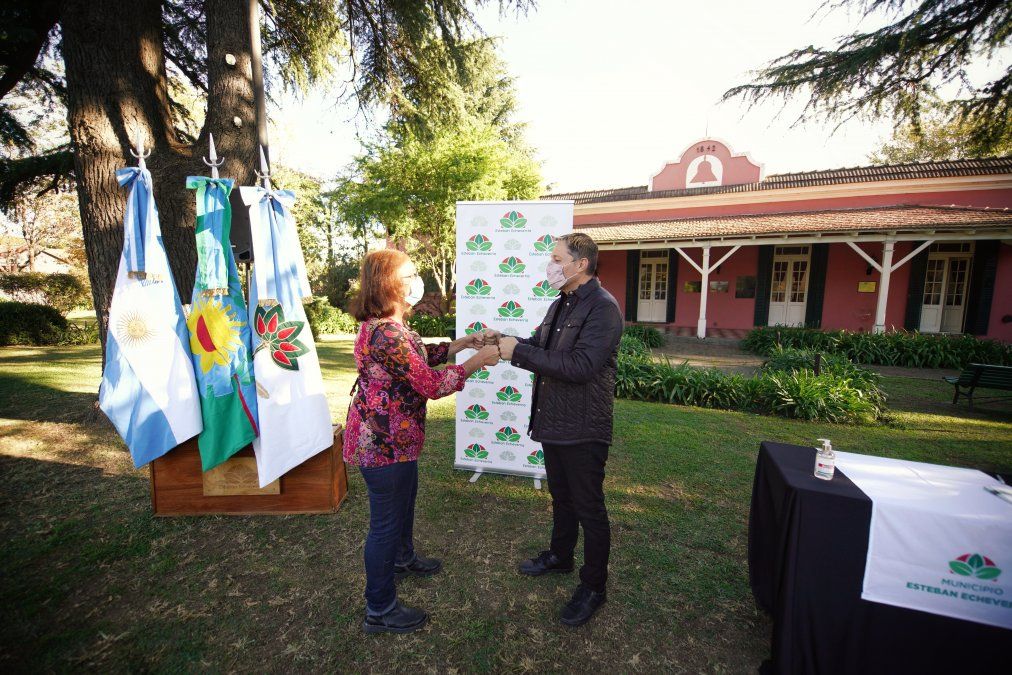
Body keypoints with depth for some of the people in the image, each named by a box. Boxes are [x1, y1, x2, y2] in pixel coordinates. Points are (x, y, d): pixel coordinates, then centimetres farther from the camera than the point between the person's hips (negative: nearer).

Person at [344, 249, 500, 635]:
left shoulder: (386, 326, 5)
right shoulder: (388, 335, -29)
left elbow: (422, 356, 14)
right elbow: (433, 385, -27)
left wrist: (461, 343, 5)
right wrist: (479, 360, -18)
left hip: (394, 437, 11)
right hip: (384, 443, -11)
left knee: (404, 500, 29)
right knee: (386, 521, 7)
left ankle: (403, 559, 55)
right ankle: (379, 611, 29)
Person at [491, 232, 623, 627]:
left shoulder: (602, 308, -20)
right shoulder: (561, 304, 10)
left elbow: (580, 366, -30)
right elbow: (539, 346, 16)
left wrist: (518, 352, -26)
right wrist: (503, 341, -1)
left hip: (583, 429, -8)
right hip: (553, 421, 9)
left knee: (588, 507, 9)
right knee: (560, 497, 25)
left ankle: (593, 587, 30)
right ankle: (560, 556, 48)